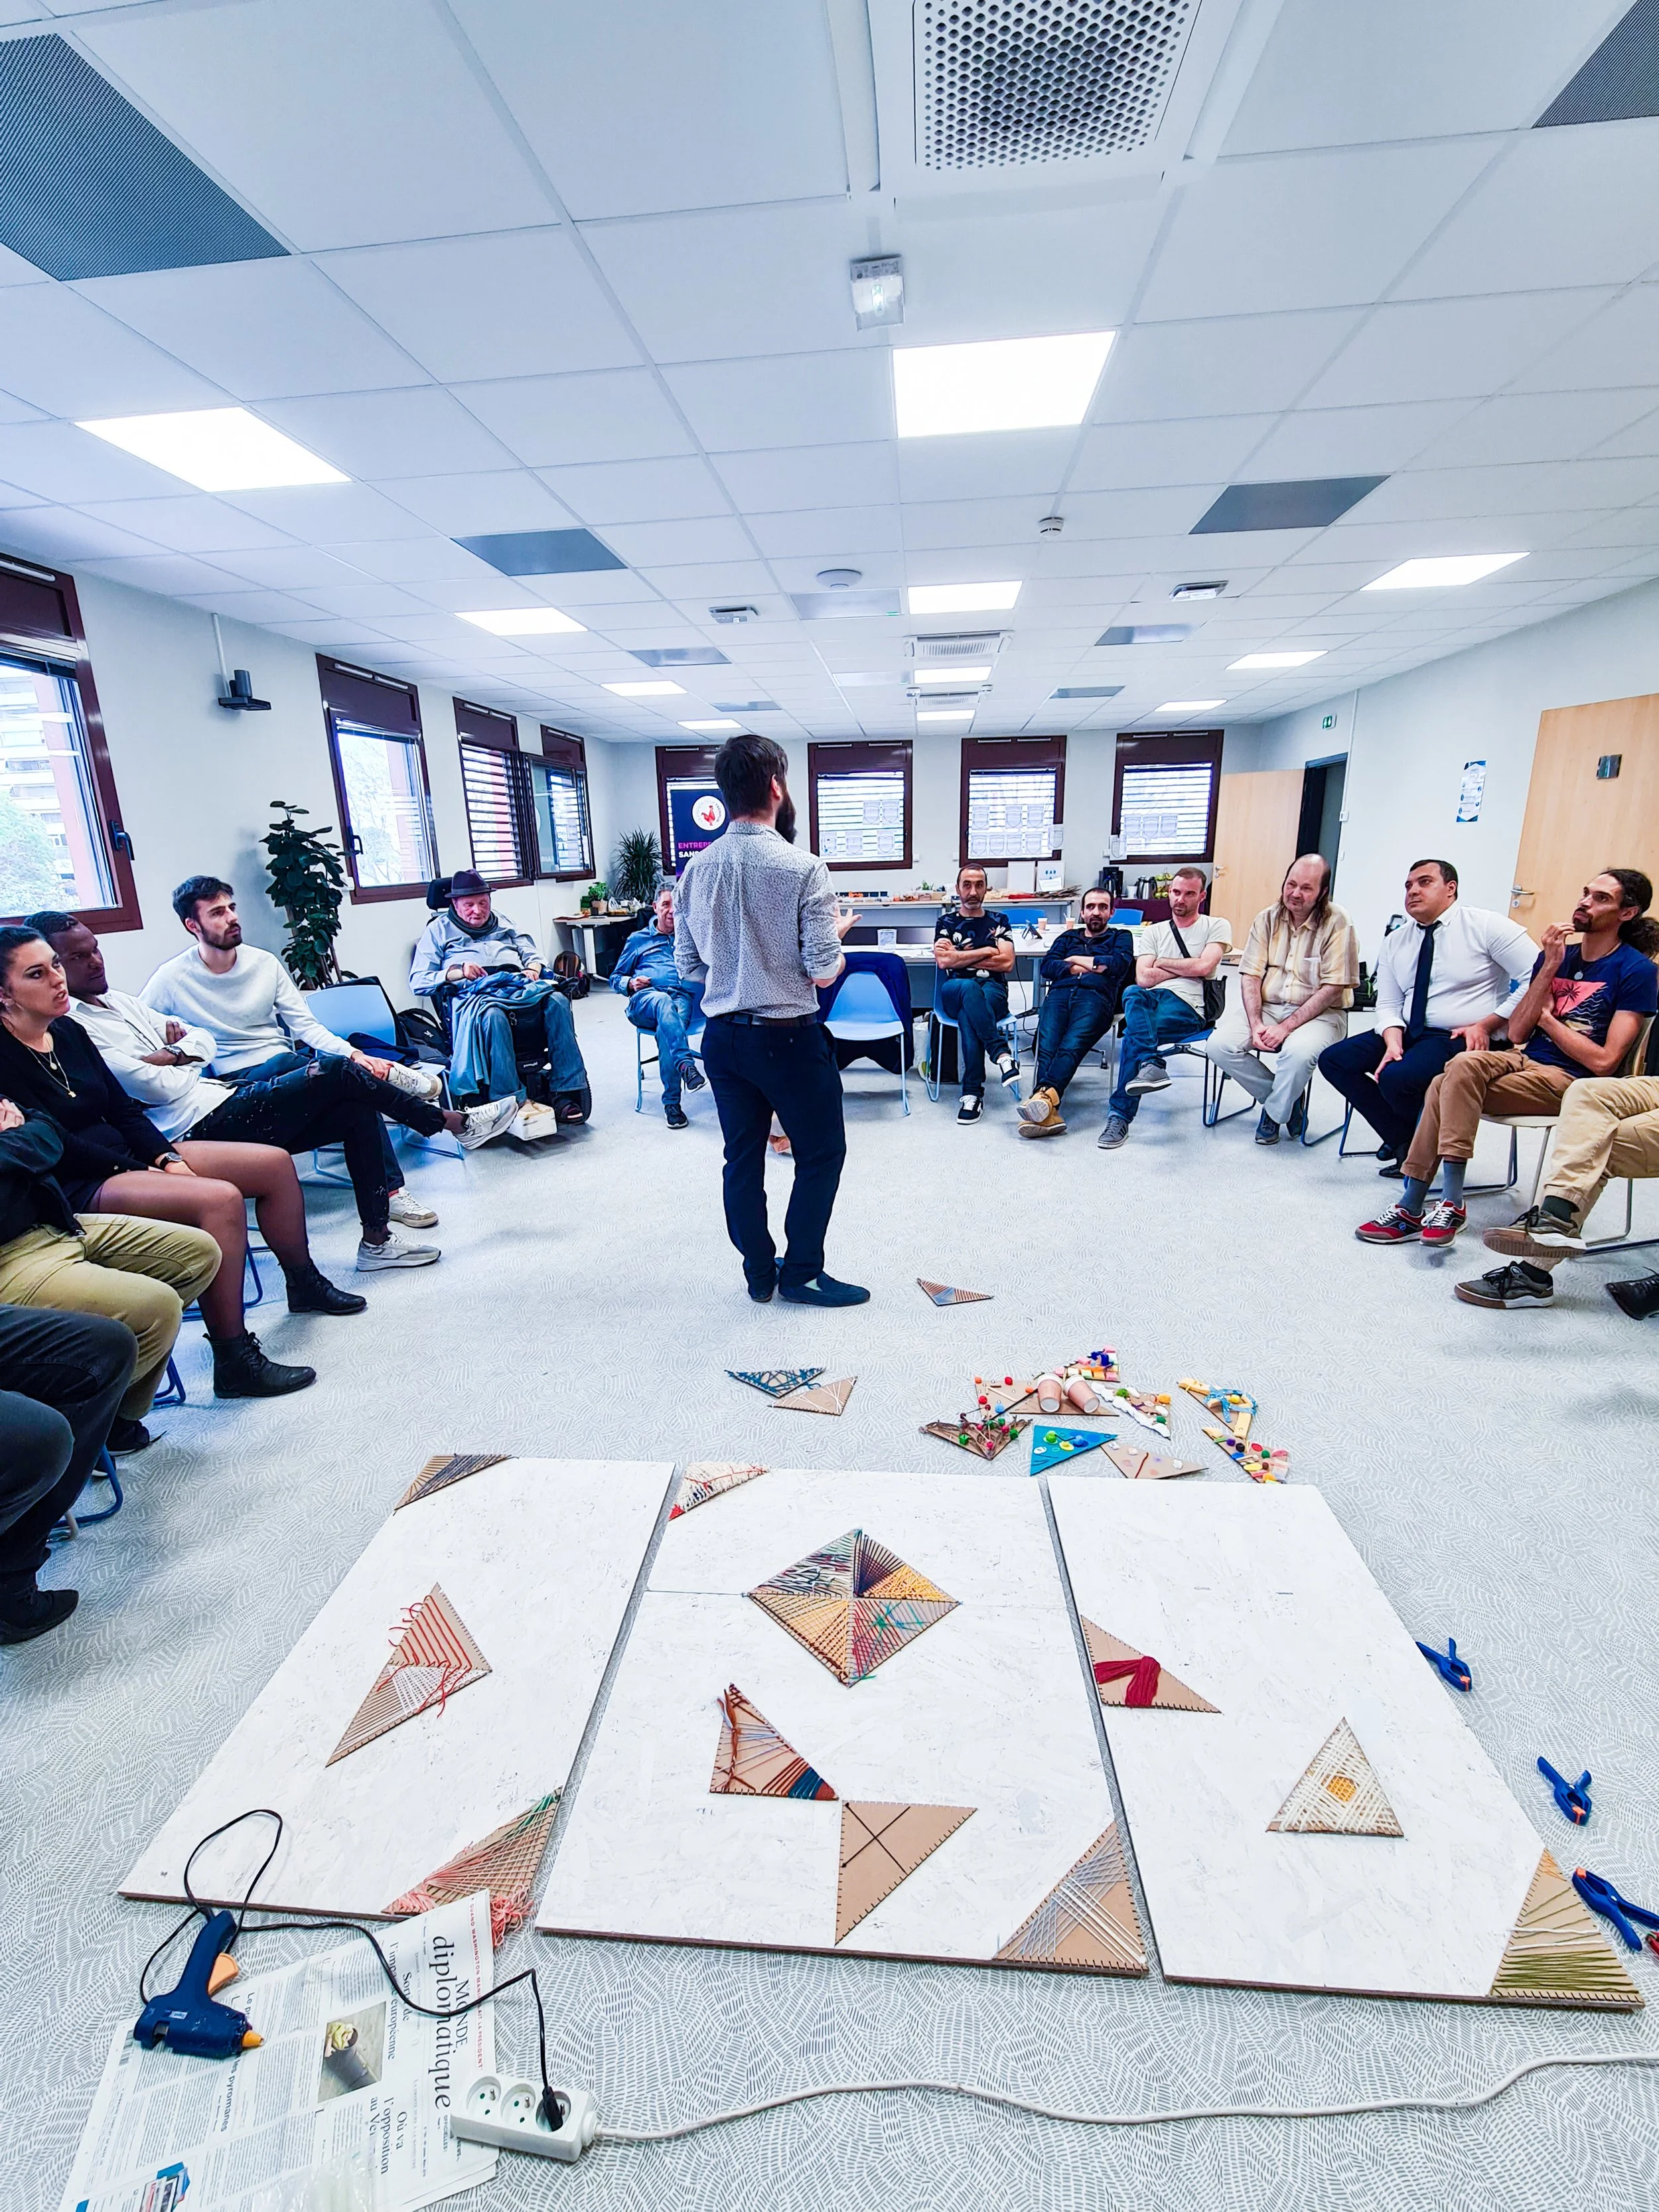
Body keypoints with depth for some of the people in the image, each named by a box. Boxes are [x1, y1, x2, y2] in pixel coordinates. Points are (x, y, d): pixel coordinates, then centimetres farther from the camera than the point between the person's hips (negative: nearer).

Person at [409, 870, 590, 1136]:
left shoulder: (504, 923, 33)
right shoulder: (439, 930, 22)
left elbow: (533, 955, 27)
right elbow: (418, 982, 11)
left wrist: (533, 968, 2)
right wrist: (458, 972, -6)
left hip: (519, 985, 3)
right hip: (473, 993, -3)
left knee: (557, 1001, -31)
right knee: (492, 1015, -41)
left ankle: (567, 1091, -35)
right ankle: (513, 1102, -41)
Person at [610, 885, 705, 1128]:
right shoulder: (638, 939, 27)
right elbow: (615, 978, 28)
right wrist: (630, 983, 5)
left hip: (683, 996, 0)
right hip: (645, 999, 0)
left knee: (667, 1029, -38)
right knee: (664, 1002, -41)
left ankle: (672, 1102, -39)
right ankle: (686, 1064, -59)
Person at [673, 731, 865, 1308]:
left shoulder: (695, 869, 1)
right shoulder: (802, 869, -16)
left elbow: (688, 966, 6)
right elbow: (824, 973, -16)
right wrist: (835, 941, 5)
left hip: (722, 1037, 6)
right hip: (788, 1038, -5)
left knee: (742, 1158, 15)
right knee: (820, 1154, 12)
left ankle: (759, 1275, 28)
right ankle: (801, 1273, 18)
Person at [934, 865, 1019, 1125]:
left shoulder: (999, 921, 18)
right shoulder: (946, 921, 16)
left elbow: (1007, 964, 2)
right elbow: (943, 961, -3)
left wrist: (960, 957, 1)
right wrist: (986, 952, 0)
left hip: (993, 991, 1)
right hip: (954, 992, 0)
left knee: (968, 1014, -37)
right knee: (970, 988, -40)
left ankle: (973, 1092, -38)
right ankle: (1003, 1055, -44)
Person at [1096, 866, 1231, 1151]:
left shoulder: (1216, 927, 13)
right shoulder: (1153, 932, 21)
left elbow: (1204, 966, -6)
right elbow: (1143, 978, 5)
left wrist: (1163, 963, 5)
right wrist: (1186, 968, 4)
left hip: (1189, 1008, -3)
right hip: (1152, 999, 3)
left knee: (1133, 1032, -31)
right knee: (1132, 993, -35)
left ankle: (1120, 1115, -31)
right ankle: (1151, 1065, -51)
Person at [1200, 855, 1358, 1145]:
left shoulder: (1337, 924, -7)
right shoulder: (1268, 919, 5)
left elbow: (1332, 989, -12)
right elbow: (1250, 976, 2)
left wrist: (1285, 1027, -20)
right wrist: (1256, 1025, -13)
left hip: (1319, 1013, -4)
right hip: (1267, 1007, 4)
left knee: (1299, 1052, -37)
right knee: (1218, 1045, -20)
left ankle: (1275, 1113, -6)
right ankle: (1286, 1098, 0)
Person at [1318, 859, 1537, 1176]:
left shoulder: (1486, 926, -4)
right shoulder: (1394, 942, 12)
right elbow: (1388, 1005, 9)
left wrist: (1485, 1025, -15)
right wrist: (1393, 1043, -12)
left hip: (1462, 1039, -7)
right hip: (1408, 1033, 7)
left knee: (1396, 1078, -32)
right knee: (1334, 1060, -10)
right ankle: (1403, 1139, -2)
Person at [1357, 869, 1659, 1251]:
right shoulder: (1558, 955, 14)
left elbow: (1604, 1062, -10)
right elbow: (1517, 1034, 4)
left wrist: (1546, 1018, 0)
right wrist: (1549, 969, -2)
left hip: (1568, 1081, -5)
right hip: (1525, 1061, 5)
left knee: (1449, 1087, -28)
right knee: (1463, 1065, -27)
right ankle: (1411, 1208, -27)